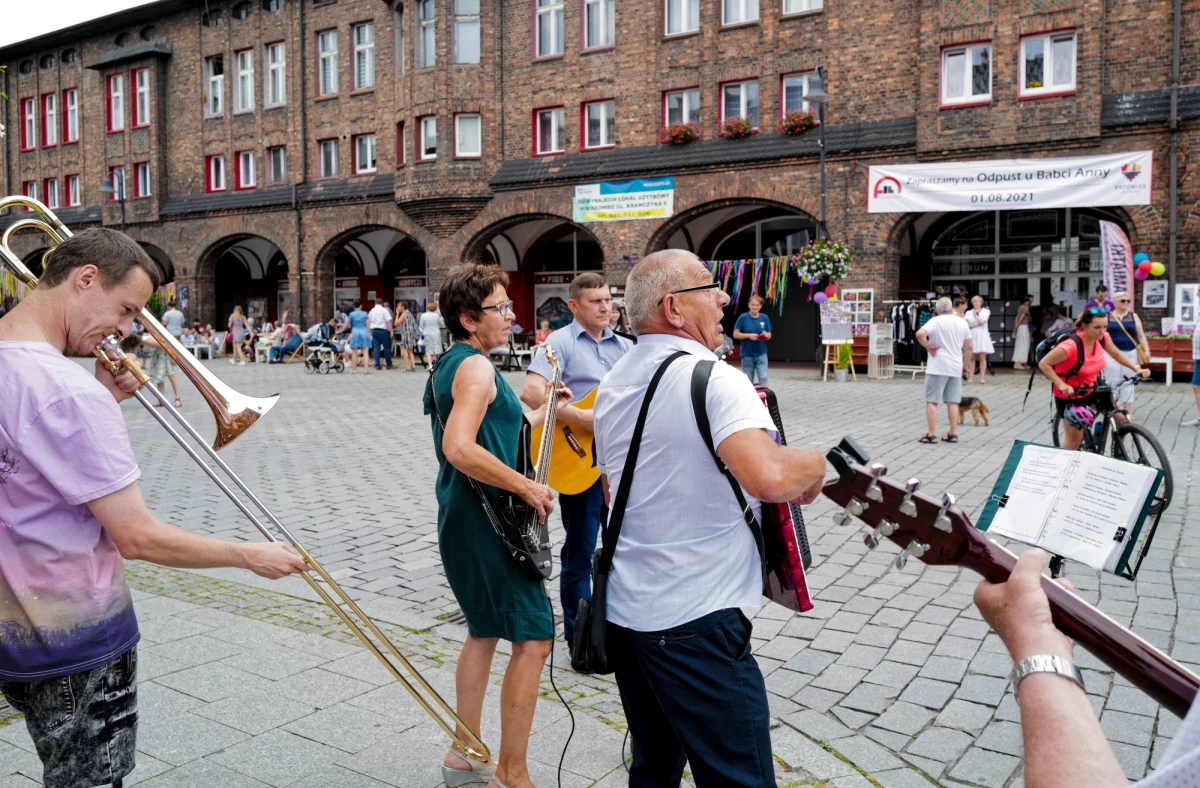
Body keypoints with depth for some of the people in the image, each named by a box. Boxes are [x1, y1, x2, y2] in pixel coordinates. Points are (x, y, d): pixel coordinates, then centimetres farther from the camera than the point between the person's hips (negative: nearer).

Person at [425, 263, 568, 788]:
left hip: (463, 520, 11)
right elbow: (459, 448, -31)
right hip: (488, 523, -11)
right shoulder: (476, 367, -18)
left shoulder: (448, 363, 14)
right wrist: (528, 488, -23)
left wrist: (538, 415, 21)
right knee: (534, 638, -4)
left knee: (485, 631, 20)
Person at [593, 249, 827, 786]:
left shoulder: (612, 384, 10)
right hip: (694, 620, -8)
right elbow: (769, 478, -33)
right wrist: (815, 462, -12)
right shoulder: (713, 379, -17)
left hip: (622, 611, 9)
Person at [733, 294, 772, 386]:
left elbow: (769, 335, 11)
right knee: (748, 380, 8)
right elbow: (735, 334, -4)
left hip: (761, 354, 1)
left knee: (763, 377, -8)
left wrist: (766, 335, -13)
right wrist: (749, 335, -17)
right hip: (747, 354, -1)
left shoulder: (765, 318, 3)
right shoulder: (743, 317, -6)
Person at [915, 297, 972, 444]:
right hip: (956, 367, 5)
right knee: (953, 402, 10)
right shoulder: (962, 322, 9)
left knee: (932, 401, 0)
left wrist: (928, 347, -10)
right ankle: (953, 434, 13)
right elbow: (968, 347, 12)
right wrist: (965, 364, 22)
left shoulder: (936, 321, -7)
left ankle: (931, 435, -2)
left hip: (937, 367, -5)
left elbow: (920, 334, -25)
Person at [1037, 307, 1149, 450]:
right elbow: (1043, 364, -27)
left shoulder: (1103, 337, -12)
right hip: (1070, 393, -6)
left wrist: (1136, 369, -2)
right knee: (1074, 441, 0)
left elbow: (1116, 354, 9)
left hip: (1093, 388, 6)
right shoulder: (1071, 346, -33)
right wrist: (1061, 385, -33)